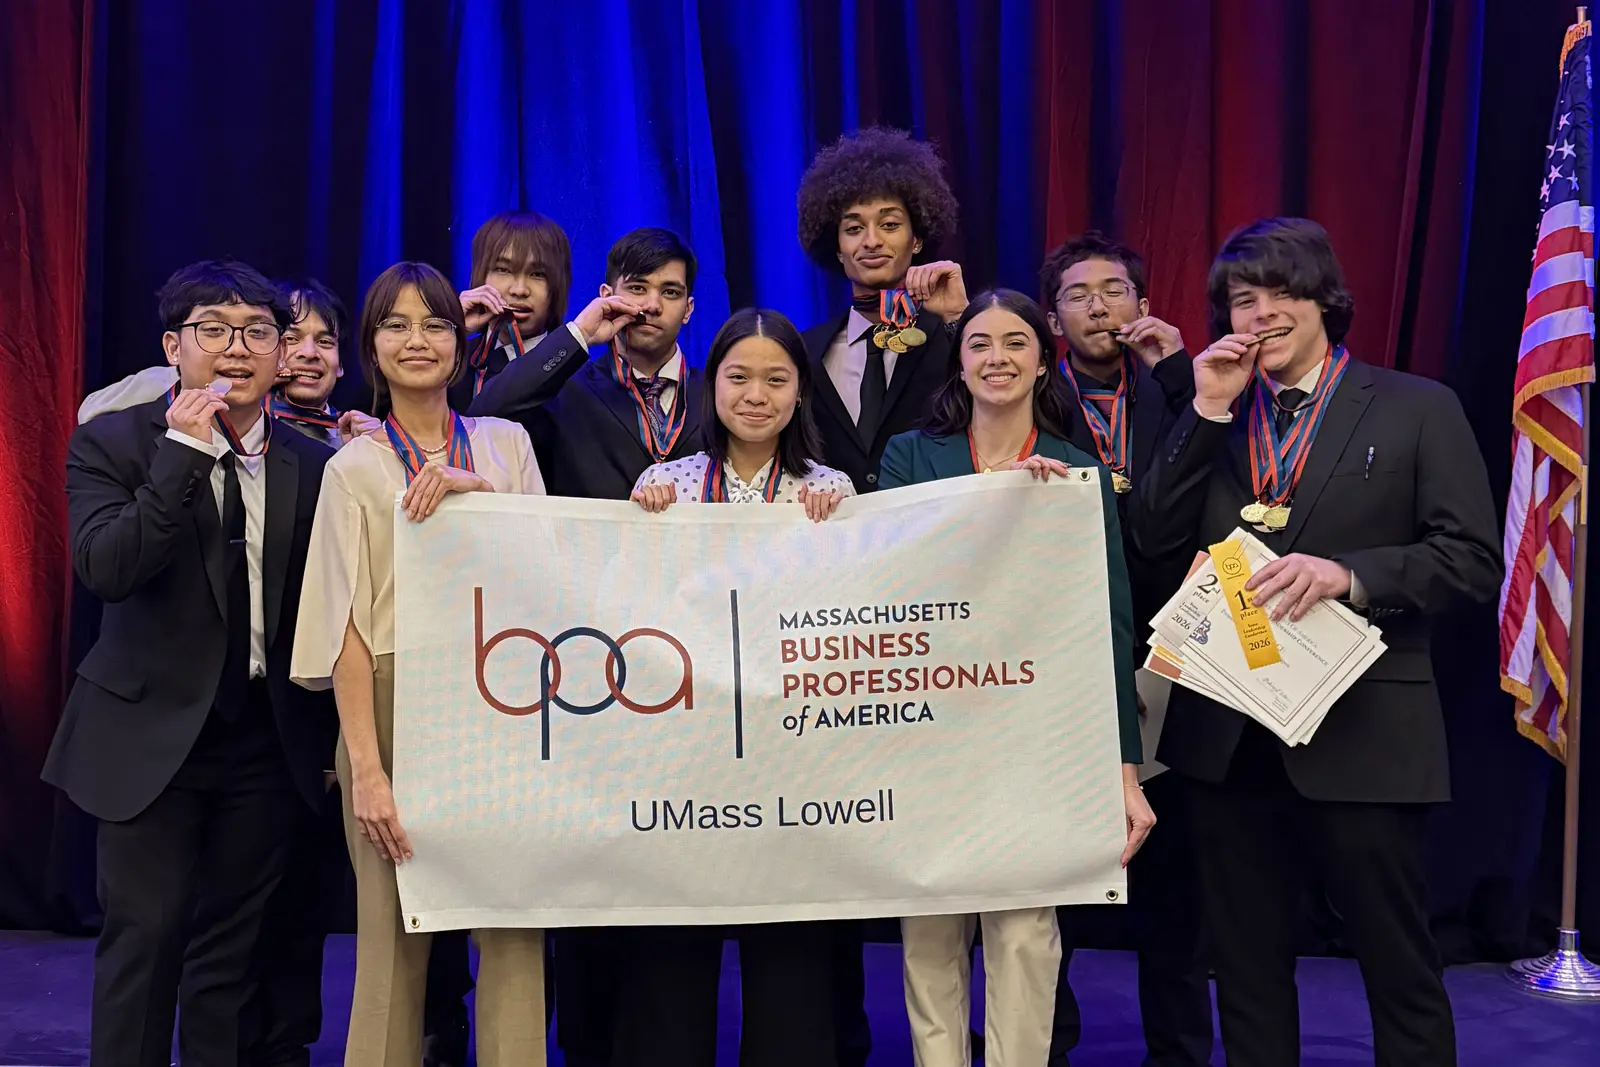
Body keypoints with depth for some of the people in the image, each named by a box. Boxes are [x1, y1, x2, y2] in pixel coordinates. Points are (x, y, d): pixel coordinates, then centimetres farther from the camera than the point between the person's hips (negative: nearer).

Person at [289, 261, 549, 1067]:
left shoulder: (506, 444, 12)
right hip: (394, 705, -1)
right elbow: (349, 627, -2)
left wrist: (477, 490, -9)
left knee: (514, 933, -2)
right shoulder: (355, 468, 6)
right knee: (394, 937, 1)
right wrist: (366, 769, -11)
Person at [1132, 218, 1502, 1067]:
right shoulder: (1211, 416, 11)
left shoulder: (1418, 409, 0)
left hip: (1361, 735, -3)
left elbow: (1473, 556, -7)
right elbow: (1157, 544, -1)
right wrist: (1207, 413, -6)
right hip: (1227, 736, 4)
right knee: (1245, 966, 15)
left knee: (1399, 965, 7)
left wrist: (1351, 573, -22)